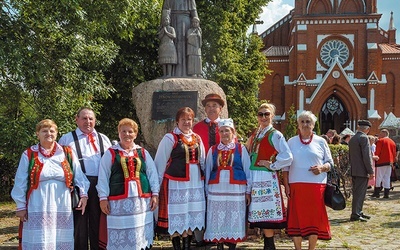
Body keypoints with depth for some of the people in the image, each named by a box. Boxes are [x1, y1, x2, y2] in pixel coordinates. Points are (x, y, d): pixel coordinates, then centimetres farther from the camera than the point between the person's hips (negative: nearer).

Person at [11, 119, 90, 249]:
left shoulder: (67, 153, 8)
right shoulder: (29, 155, 4)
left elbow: (78, 175, 9)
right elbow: (20, 183, 5)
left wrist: (83, 194, 0)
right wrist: (21, 206, 3)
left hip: (63, 208, 2)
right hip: (38, 208, -1)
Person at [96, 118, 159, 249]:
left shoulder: (143, 152, 12)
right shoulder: (110, 153, 4)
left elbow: (152, 173, 11)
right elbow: (103, 176, 1)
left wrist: (155, 194, 4)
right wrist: (103, 198, -5)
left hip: (142, 199, 3)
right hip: (119, 201, -2)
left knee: (141, 235, 6)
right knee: (120, 238, 1)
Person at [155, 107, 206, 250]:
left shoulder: (197, 139, 11)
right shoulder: (170, 138, -5)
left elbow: (202, 162, 17)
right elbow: (160, 162, -4)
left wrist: (205, 178, 14)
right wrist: (158, 182, -5)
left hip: (196, 183, 6)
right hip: (176, 182, -5)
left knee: (192, 213, 10)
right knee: (176, 214, 0)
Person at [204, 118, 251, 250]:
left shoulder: (241, 149, 5)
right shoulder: (213, 150, 9)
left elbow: (247, 171, 5)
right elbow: (207, 172, 12)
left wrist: (248, 191, 2)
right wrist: (207, 192, 9)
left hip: (236, 190, -1)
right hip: (216, 190, 2)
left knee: (234, 219, 2)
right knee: (218, 220, 2)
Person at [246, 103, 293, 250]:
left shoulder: (275, 135, -6)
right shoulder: (254, 135, 15)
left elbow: (287, 157, -16)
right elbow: (249, 155, 24)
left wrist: (272, 165, -10)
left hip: (267, 178, -7)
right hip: (253, 177, 7)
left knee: (267, 210, -5)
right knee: (260, 211, 11)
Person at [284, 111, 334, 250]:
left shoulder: (321, 142, 7)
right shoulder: (291, 142, 8)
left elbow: (330, 163, 9)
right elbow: (285, 166, 8)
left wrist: (322, 168, -13)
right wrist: (286, 185, -1)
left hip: (316, 186, 0)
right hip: (296, 186, 0)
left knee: (315, 217, 3)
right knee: (297, 217, 1)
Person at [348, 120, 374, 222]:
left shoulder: (352, 139, 13)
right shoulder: (364, 138, -13)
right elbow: (367, 156, -18)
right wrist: (371, 171, -14)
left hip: (353, 171, 9)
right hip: (362, 171, -8)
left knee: (357, 193, 15)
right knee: (360, 193, -5)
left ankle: (358, 212, 23)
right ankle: (355, 215, -5)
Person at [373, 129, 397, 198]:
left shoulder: (380, 141, -6)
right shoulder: (392, 142, 14)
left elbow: (377, 152, -11)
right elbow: (394, 153, 15)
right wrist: (393, 161, 19)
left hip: (381, 162, -6)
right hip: (390, 162, 6)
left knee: (378, 178, 0)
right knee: (387, 178, 7)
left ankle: (376, 193, 1)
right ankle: (386, 194, 6)